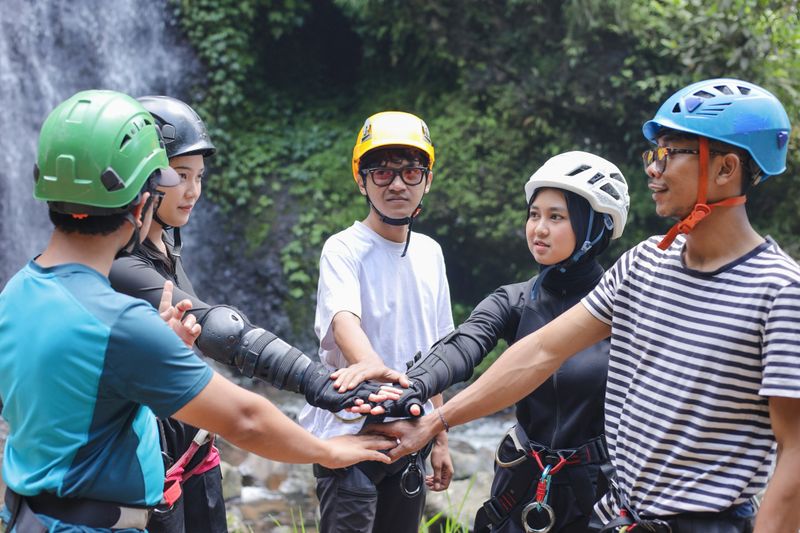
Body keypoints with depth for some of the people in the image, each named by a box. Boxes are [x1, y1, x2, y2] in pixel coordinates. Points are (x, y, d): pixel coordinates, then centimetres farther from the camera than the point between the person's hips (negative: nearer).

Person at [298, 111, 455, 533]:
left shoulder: (430, 253, 9)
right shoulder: (344, 249, -11)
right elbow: (343, 319, -31)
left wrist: (440, 437, 15)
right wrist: (370, 364, -52)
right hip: (350, 434, -6)